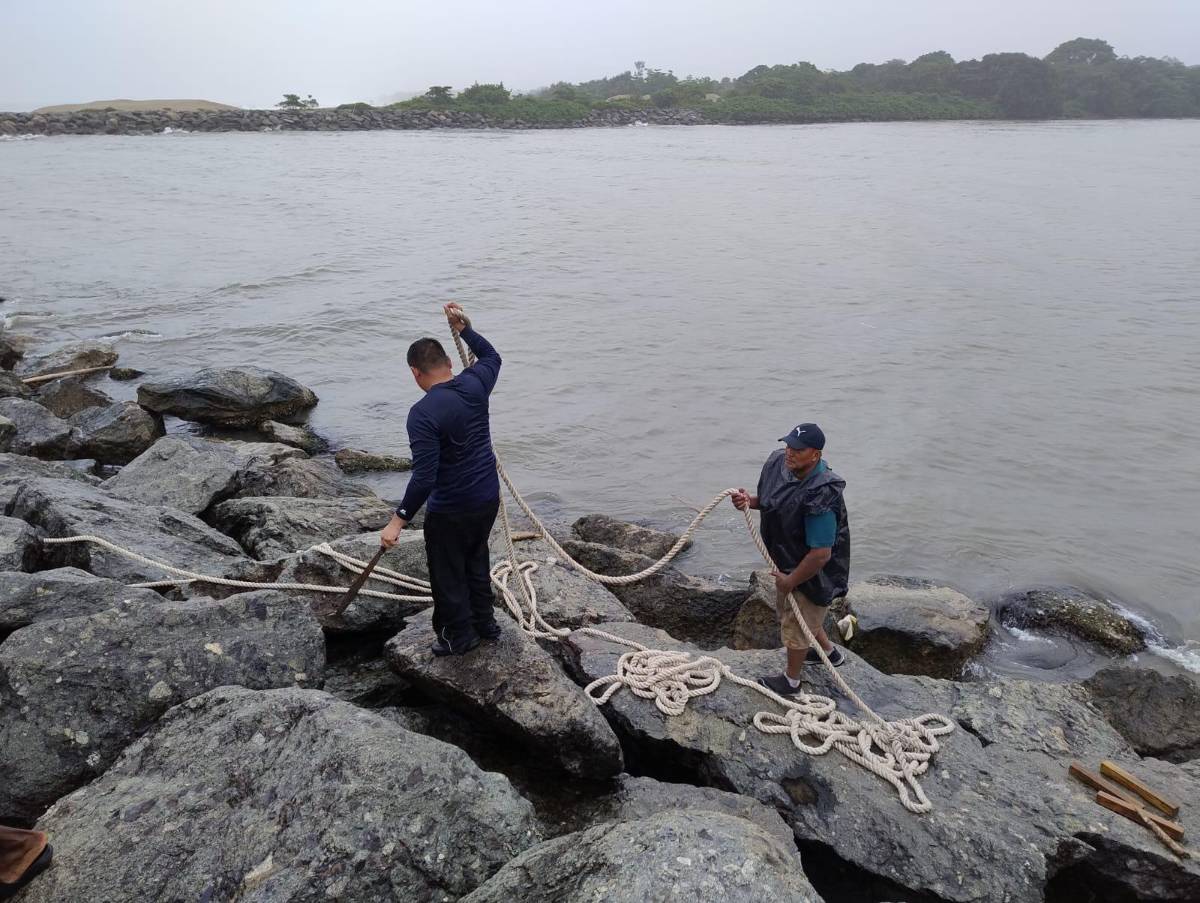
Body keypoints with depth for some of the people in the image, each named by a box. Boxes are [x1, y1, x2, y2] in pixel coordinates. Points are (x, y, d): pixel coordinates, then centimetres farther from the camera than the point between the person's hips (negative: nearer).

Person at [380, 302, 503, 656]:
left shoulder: (423, 413, -25)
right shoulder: (474, 385, -7)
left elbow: (424, 477, -28)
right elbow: (492, 357, 19)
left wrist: (399, 520, -21)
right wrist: (465, 329, 18)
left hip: (451, 510, -7)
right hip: (489, 497, 7)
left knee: (448, 574, 15)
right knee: (476, 560, 28)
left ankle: (458, 637, 32)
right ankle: (485, 623, 42)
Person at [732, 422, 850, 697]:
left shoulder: (820, 497, -38)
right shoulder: (779, 462, -13)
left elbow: (821, 554, -33)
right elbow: (770, 499, 10)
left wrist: (790, 580, -20)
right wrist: (749, 500, -12)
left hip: (813, 571, -9)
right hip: (787, 560, 9)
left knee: (795, 624, 13)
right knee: (786, 608, 30)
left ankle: (791, 680, 42)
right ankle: (829, 651, 56)